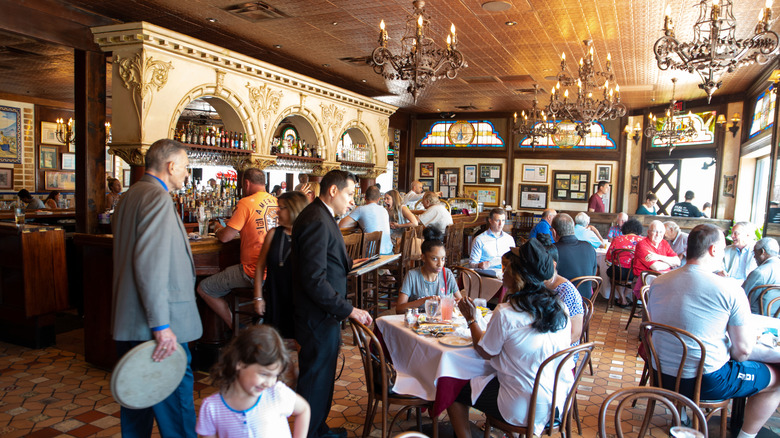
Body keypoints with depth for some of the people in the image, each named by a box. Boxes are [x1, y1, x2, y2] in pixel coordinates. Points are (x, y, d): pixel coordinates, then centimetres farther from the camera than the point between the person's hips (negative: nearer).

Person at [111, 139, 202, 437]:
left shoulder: (130, 196, 15)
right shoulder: (157, 197, -15)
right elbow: (150, 264, -25)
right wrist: (161, 325, -24)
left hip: (130, 324, 10)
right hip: (156, 328, -10)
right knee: (175, 400, -2)